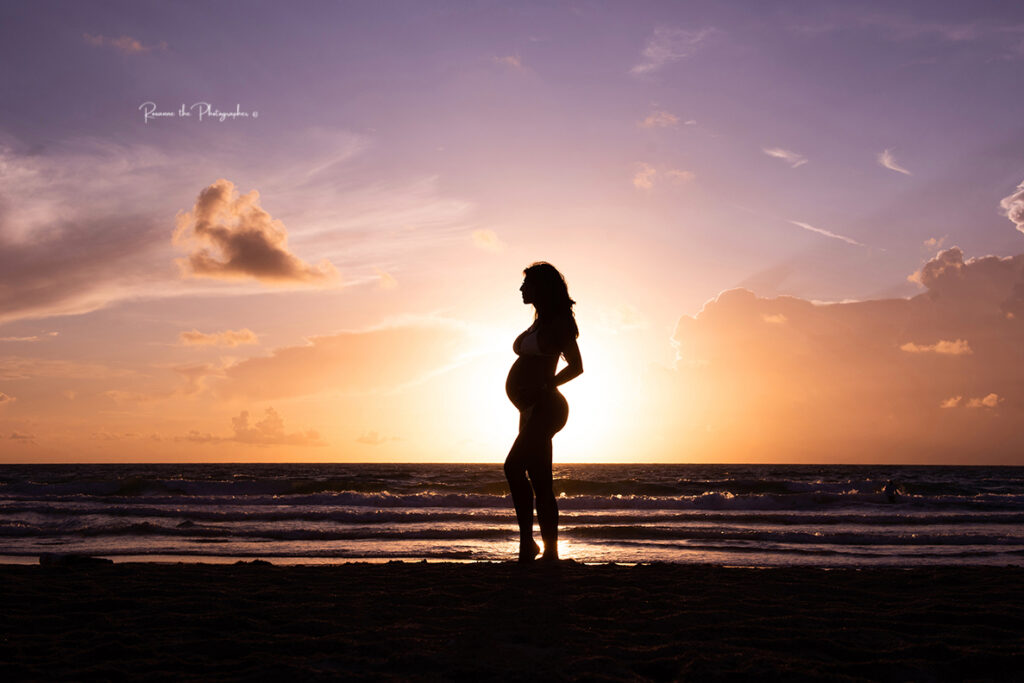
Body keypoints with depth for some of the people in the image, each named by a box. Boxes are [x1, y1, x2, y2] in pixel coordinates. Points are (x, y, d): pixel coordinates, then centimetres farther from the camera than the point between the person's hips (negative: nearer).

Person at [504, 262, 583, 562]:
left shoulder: (558, 322, -7)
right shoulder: (540, 321, 20)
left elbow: (576, 366, -10)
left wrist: (542, 389, -14)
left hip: (545, 406, -10)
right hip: (535, 410, 10)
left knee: (514, 467, -20)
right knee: (540, 484, 7)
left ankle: (527, 541, -16)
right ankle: (550, 551, 10)